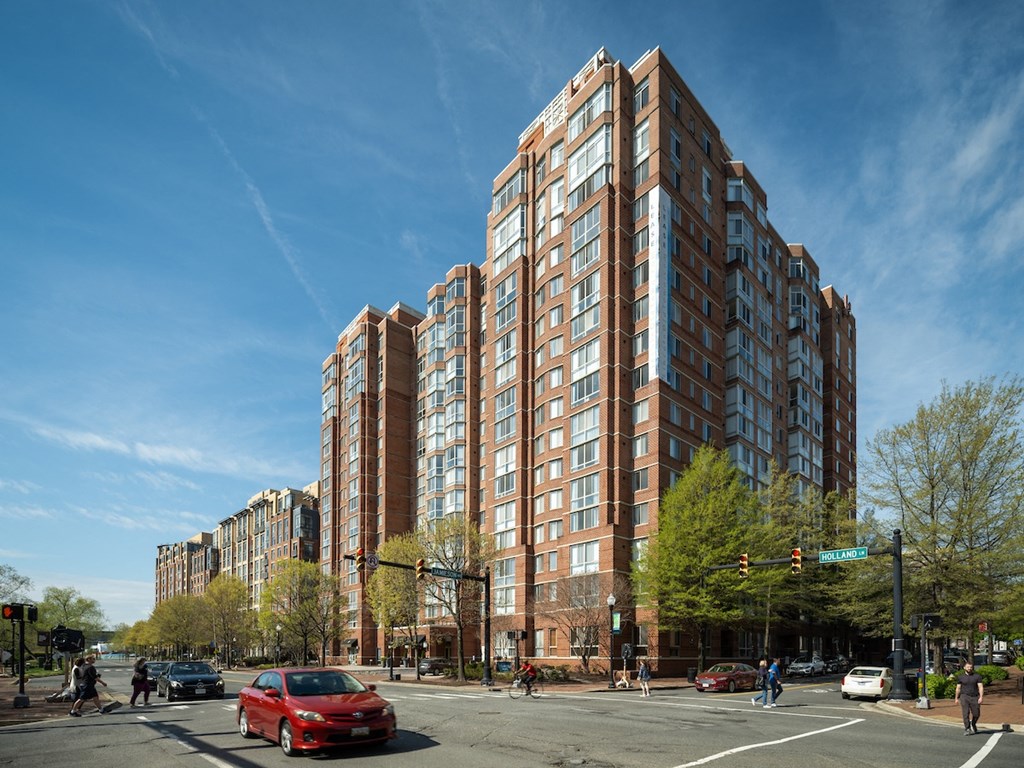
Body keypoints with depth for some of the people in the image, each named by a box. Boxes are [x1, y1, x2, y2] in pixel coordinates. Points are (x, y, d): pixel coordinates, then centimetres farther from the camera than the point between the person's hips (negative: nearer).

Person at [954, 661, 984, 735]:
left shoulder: (977, 676, 3)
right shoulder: (960, 677, 6)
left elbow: (980, 687, -3)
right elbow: (958, 688, 13)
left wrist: (981, 697, -15)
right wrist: (956, 698, 14)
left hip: (975, 697, 1)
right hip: (964, 696, 0)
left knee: (976, 714, 6)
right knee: (965, 713, -9)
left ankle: (973, 724, 36)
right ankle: (967, 729, -4)